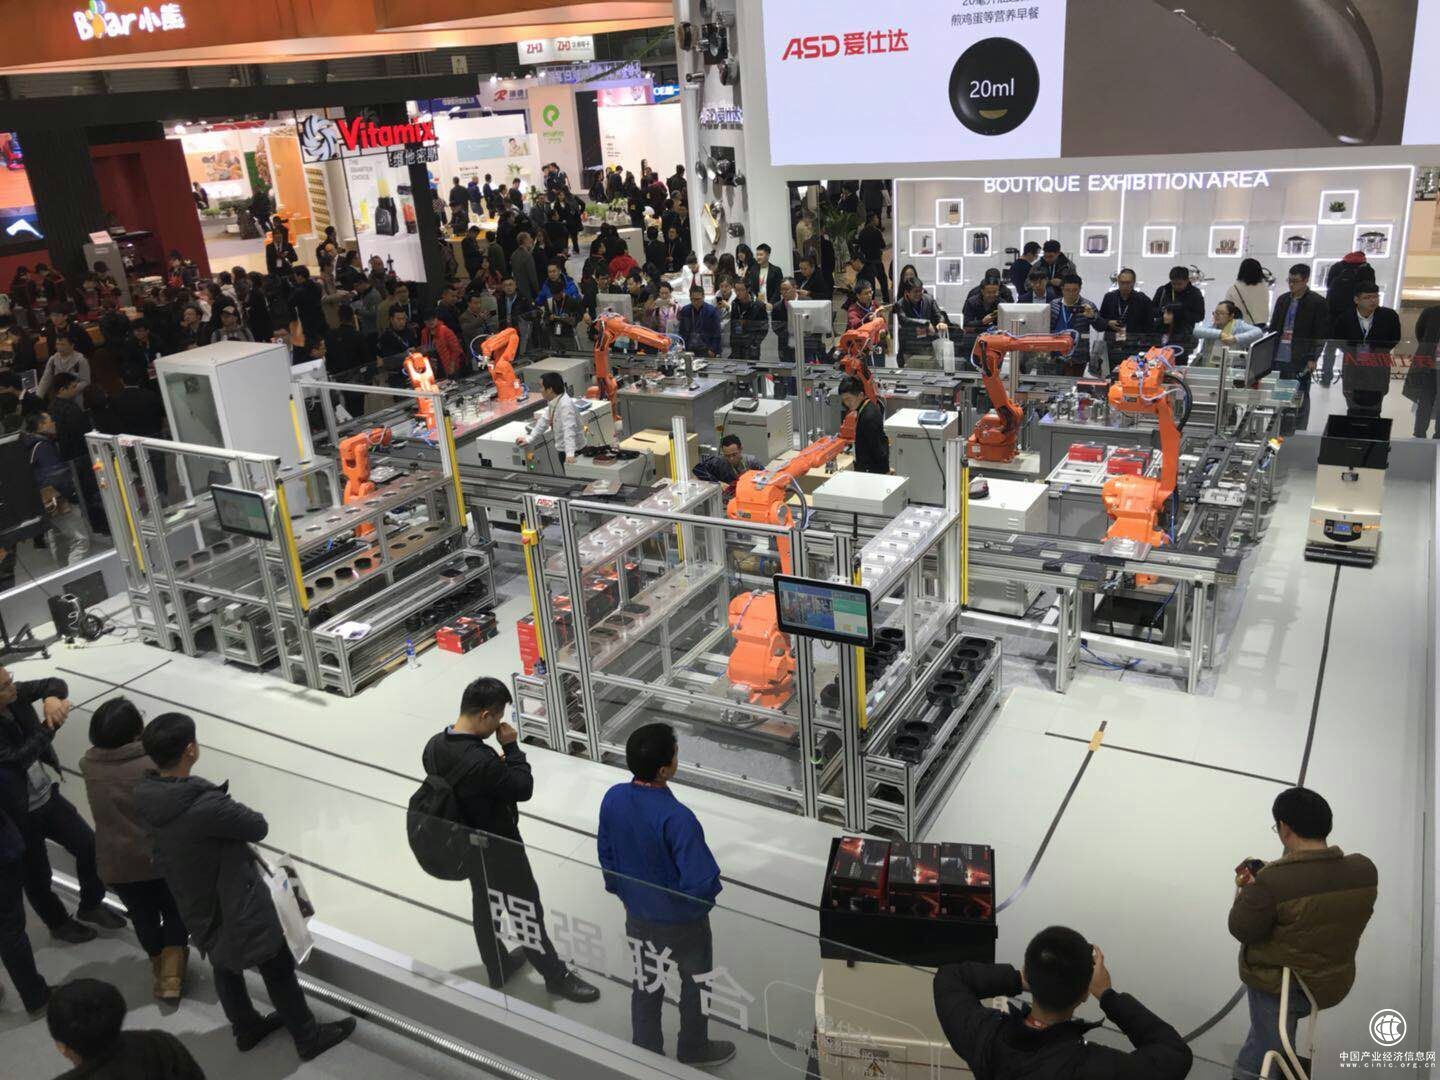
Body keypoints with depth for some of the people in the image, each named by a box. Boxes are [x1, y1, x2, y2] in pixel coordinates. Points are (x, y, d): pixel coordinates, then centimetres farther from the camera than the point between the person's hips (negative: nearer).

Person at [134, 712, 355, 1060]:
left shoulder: (143, 795, -15)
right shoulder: (206, 806, -39)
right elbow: (258, 828, -23)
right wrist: (237, 809, -4)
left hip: (194, 907, 7)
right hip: (237, 908, -7)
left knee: (225, 967, 29)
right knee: (278, 971, 14)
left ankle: (246, 1029, 51)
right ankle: (309, 1037, 33)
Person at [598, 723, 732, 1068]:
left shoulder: (613, 799, -16)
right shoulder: (677, 818, -35)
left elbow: (606, 855, -1)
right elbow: (699, 883, -31)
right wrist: (707, 896, -8)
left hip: (637, 915, 5)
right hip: (680, 922, -5)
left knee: (646, 983, 26)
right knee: (696, 985, 22)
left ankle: (645, 1051, 44)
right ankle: (693, 1050, 43)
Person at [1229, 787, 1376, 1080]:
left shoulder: (1272, 882, -33)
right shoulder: (1365, 869, -15)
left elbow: (1241, 929, -18)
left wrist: (1243, 890, -2)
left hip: (1277, 983, -5)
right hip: (1334, 984, 5)